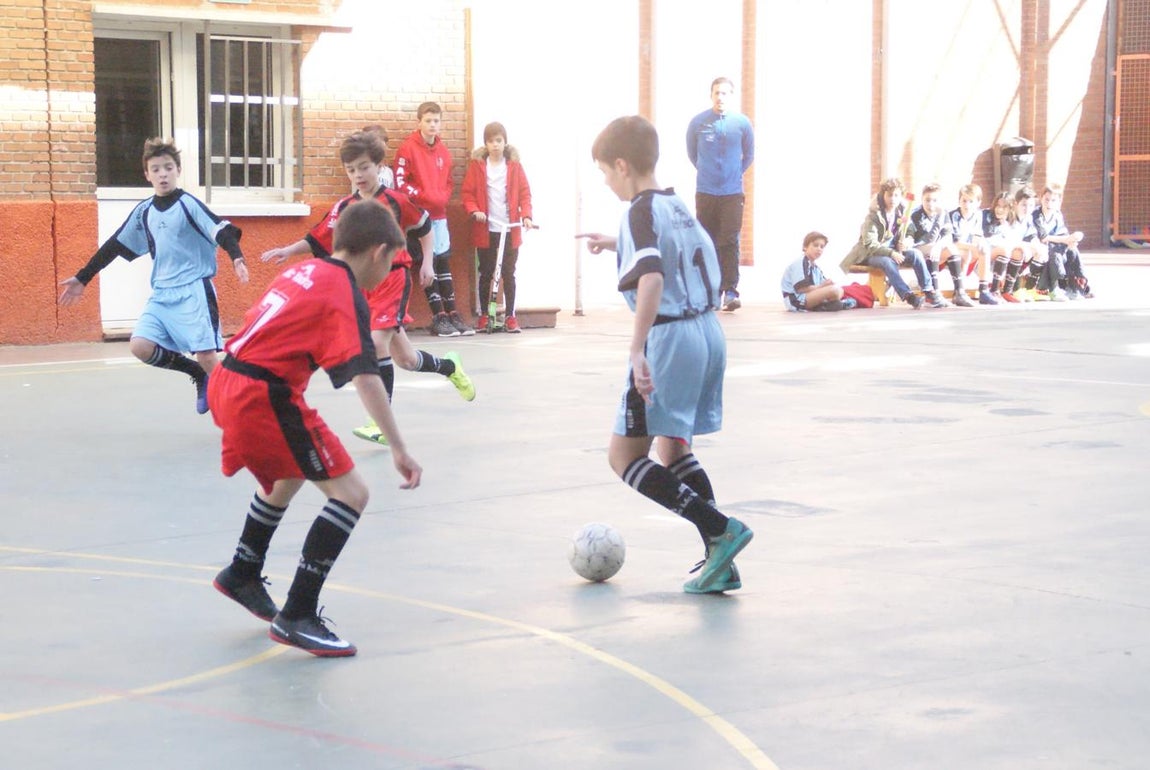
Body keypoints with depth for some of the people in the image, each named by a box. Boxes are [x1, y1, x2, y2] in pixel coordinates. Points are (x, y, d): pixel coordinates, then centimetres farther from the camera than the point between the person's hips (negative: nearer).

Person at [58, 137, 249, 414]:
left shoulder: (188, 204, -6)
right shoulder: (144, 212, 10)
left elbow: (220, 230, -18)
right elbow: (116, 246, 18)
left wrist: (236, 258, -37)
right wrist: (82, 279, 21)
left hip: (194, 290, -5)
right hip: (162, 294, 5)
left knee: (206, 355, -14)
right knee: (140, 346, -12)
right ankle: (199, 375, 8)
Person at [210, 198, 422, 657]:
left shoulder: (303, 272, 15)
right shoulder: (347, 296, -11)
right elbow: (365, 377, -20)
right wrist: (398, 448, -25)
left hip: (227, 384, 9)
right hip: (265, 396, -9)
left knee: (287, 475, 33)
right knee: (350, 493, -7)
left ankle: (242, 576, 51)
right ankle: (297, 617, -11)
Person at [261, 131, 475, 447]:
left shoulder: (395, 201, -5)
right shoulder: (344, 208, 4)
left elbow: (425, 228, 9)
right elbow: (318, 240, -2)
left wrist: (426, 263, 6)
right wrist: (289, 250, -16)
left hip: (393, 278, -5)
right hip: (361, 285, 5)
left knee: (378, 342, -22)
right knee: (404, 358, 12)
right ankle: (449, 367, 44)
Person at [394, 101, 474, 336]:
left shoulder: (443, 151, 10)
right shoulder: (408, 148, -8)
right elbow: (400, 182, -11)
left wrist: (442, 197, -1)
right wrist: (423, 196, -17)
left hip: (439, 214, 6)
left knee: (444, 262, 9)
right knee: (428, 263, -5)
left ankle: (451, 313, 13)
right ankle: (438, 317, -3)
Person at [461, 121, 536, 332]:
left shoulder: (514, 165, 3)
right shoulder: (476, 165, 1)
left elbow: (524, 193, 4)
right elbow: (467, 192, 1)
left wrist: (526, 215, -9)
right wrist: (474, 211, -16)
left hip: (510, 229, 1)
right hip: (485, 229, -1)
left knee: (509, 274, 5)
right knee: (486, 273, 6)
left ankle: (510, 315, 10)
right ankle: (483, 315, 13)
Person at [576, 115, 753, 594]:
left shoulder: (641, 212, -11)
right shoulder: (678, 206, 14)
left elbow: (652, 278, -27)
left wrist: (637, 350, -31)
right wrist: (617, 244, 40)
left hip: (669, 339, -9)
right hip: (709, 333, 9)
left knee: (625, 457, -4)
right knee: (674, 451, 21)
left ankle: (721, 530, -15)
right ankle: (720, 562, 15)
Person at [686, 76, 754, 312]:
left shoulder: (742, 123, -3)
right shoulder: (698, 122, -3)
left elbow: (749, 155, 12)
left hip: (732, 193, -1)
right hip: (705, 192, 1)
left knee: (730, 243, -7)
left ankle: (730, 291, -7)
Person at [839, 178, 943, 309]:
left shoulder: (902, 213, 2)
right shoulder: (873, 216, -15)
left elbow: (909, 236, 11)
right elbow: (870, 244, -22)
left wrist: (905, 243, -15)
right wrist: (891, 253, -34)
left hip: (893, 251, 5)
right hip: (871, 254, -5)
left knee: (916, 253, -19)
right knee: (888, 262, -37)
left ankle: (929, 292, -19)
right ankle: (908, 295, -45)